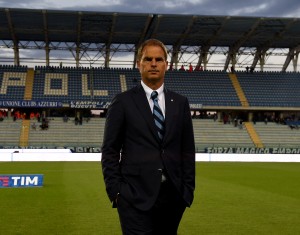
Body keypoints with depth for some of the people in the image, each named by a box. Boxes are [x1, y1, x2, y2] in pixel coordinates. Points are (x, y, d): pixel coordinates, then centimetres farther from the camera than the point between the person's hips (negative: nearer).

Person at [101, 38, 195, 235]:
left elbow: (188, 150, 11)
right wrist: (115, 191, -6)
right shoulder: (123, 102, 1)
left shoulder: (180, 103, 10)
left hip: (173, 195, 4)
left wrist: (188, 189, 5)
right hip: (136, 196, -3)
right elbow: (110, 151, 1)